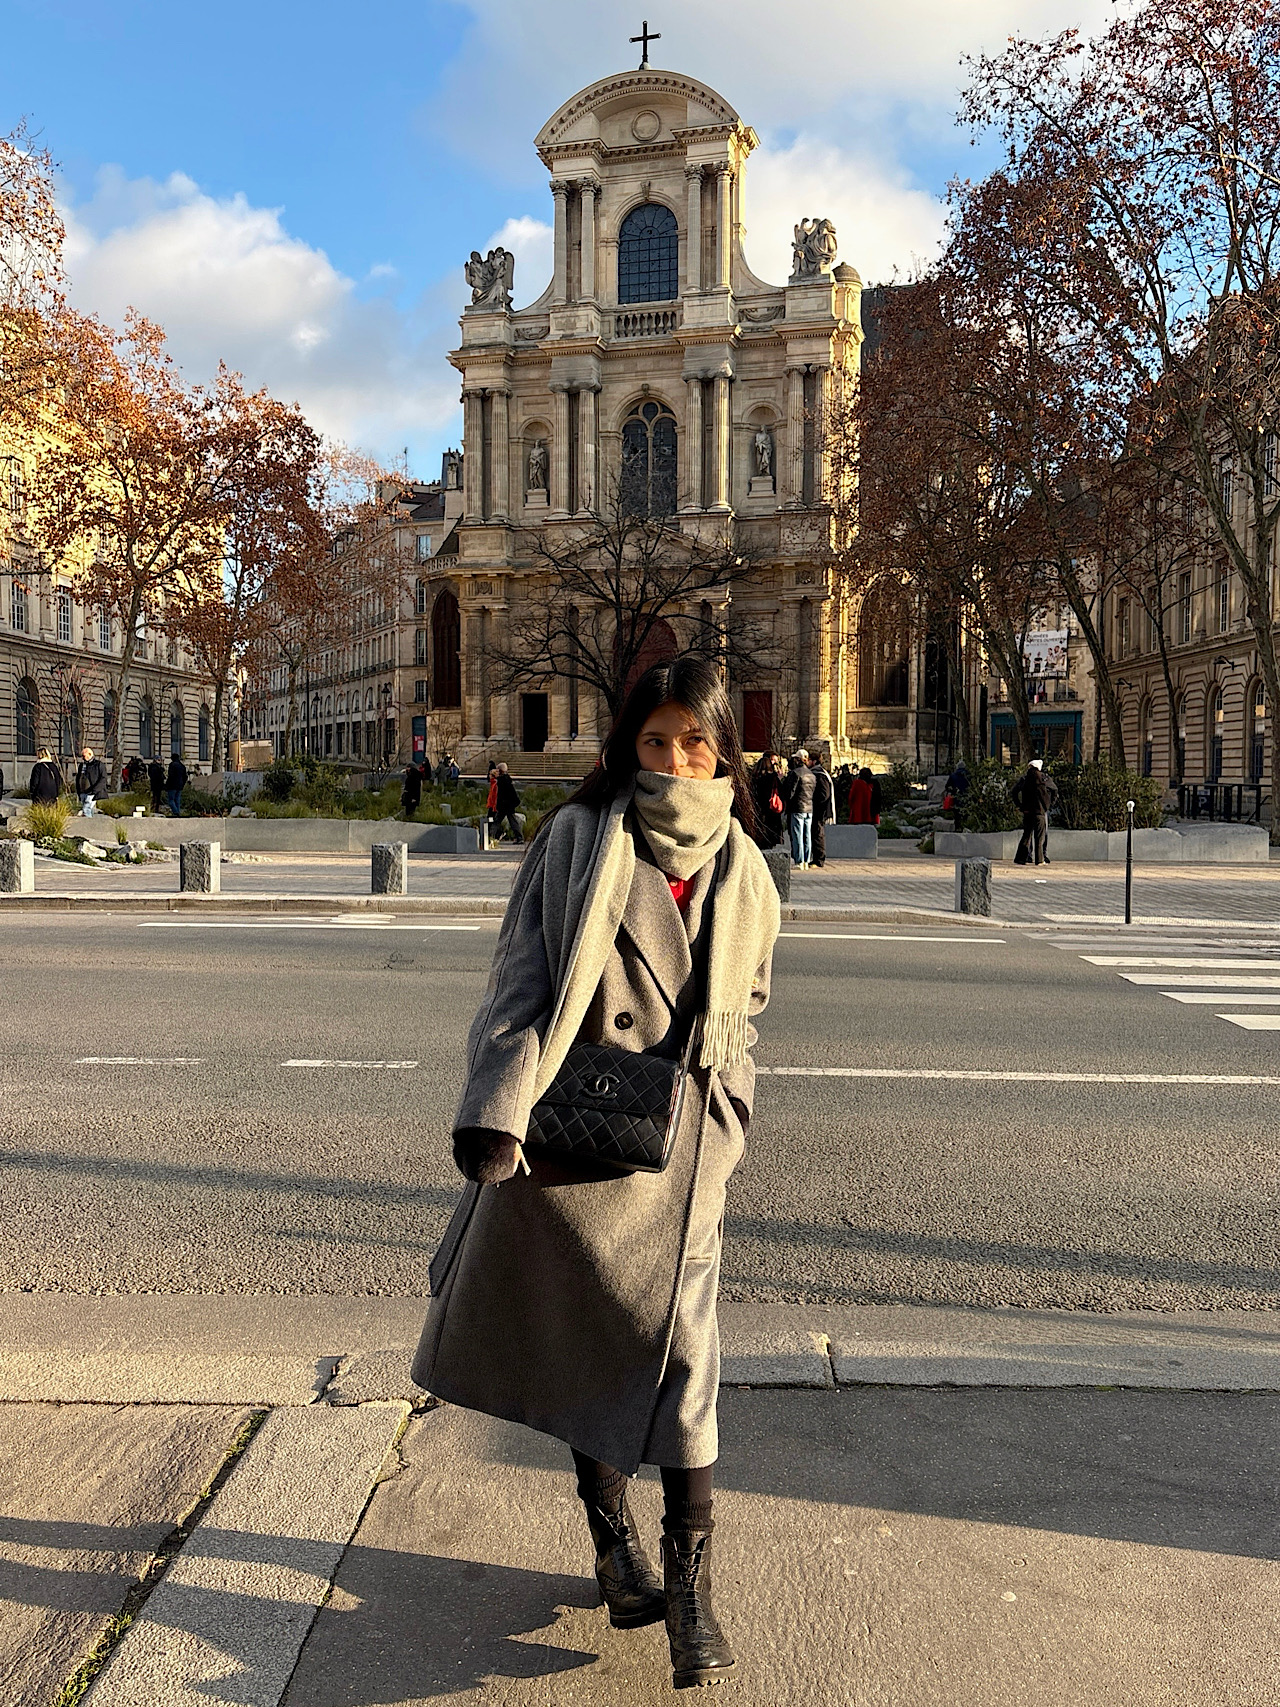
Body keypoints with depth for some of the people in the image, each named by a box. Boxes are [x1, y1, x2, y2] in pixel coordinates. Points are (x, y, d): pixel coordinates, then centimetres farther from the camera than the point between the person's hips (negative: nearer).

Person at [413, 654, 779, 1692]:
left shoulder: (742, 868, 8)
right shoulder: (578, 837, -4)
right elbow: (522, 979, -8)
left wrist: (724, 1106, 8)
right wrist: (497, 1116, -17)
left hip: (679, 1138, 2)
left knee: (678, 1350, -3)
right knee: (581, 1343, 11)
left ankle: (691, 1589, 11)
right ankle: (614, 1543, 31)